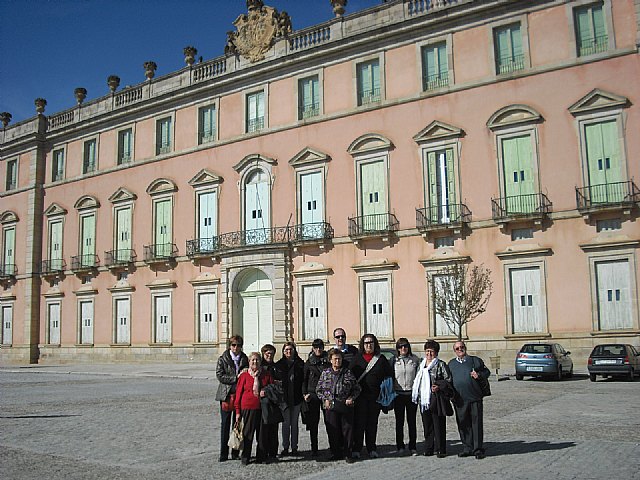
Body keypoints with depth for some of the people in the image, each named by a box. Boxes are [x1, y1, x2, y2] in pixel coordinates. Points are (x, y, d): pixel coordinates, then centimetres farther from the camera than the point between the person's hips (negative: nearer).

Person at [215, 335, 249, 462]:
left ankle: (236, 452, 15)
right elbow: (219, 376, -7)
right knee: (225, 424, 1)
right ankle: (223, 453, 7)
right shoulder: (222, 359, 2)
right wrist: (236, 378, -13)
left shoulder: (245, 360, 10)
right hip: (226, 395, -2)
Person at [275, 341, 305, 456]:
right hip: (284, 398, -1)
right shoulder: (279, 364, 5)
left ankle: (294, 447, 14)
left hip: (296, 398, 1)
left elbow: (304, 380, 4)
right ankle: (285, 448, 9)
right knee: (286, 423, 2)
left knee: (294, 423, 7)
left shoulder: (300, 363, 6)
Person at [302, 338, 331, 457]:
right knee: (313, 422, 2)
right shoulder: (309, 362, 7)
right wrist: (304, 393, -2)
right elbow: (304, 379, 9)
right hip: (312, 394, 0)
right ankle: (314, 448, 9)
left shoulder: (328, 360, 7)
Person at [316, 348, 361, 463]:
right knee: (333, 430, 2)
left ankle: (347, 453, 11)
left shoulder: (348, 373, 6)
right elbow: (318, 390, 13)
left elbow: (357, 389, 12)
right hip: (330, 406, 0)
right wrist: (325, 399, 0)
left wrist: (351, 398, -3)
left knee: (348, 429, 0)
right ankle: (336, 452, 15)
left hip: (346, 406, 0)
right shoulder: (325, 374, 8)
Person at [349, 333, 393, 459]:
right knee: (359, 422, -4)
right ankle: (356, 449, 1)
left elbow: (389, 375, 13)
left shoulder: (381, 359, 9)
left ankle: (372, 449, 15)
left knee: (373, 422, 7)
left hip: (376, 396, 2)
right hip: (360, 395, -1)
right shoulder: (357, 358, 5)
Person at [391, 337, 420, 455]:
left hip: (412, 393, 0)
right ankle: (400, 446, 15)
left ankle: (412, 446, 11)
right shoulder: (394, 360, 4)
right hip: (398, 394, 0)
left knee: (412, 421, 3)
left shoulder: (415, 359, 4)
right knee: (399, 421, 6)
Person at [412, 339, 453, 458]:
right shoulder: (421, 365, 16)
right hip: (424, 400, 5)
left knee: (439, 425, -2)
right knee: (427, 425, 9)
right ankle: (429, 448, 17)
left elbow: (448, 380, -4)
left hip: (437, 399, -5)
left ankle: (440, 449, 5)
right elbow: (417, 381, 25)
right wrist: (417, 395, 17)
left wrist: (439, 387, -19)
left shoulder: (441, 365, -1)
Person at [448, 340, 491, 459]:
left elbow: (487, 372, 12)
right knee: (463, 425, 7)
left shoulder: (475, 360, 8)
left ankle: (478, 449, 5)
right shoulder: (451, 364, 15)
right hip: (460, 400, 3)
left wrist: (479, 374, -8)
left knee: (476, 423, -2)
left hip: (475, 398, -3)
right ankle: (467, 448, 17)